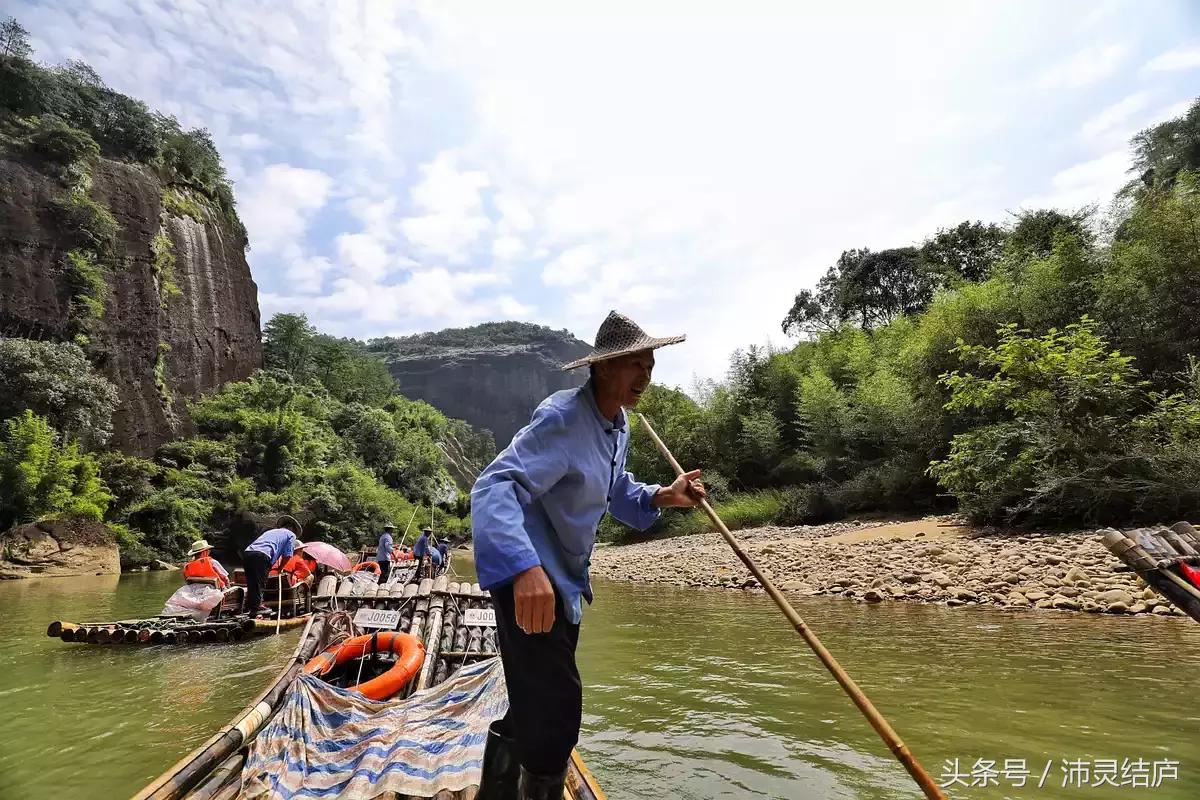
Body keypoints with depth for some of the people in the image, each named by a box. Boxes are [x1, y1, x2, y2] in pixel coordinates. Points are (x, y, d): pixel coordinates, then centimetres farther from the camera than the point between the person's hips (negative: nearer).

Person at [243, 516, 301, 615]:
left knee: (251, 582, 15)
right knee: (259, 582, 0)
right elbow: (287, 555, 12)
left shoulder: (271, 531, 38)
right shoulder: (291, 535, 19)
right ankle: (256, 607, 1)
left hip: (247, 552, 7)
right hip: (261, 555, -7)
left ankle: (248, 605, 21)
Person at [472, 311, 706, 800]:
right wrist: (525, 568, -51)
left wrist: (660, 497, 3)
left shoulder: (618, 424, 6)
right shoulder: (563, 418, -26)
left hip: (563, 580, 10)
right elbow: (494, 488, -37)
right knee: (555, 713, -6)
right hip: (527, 579, -10)